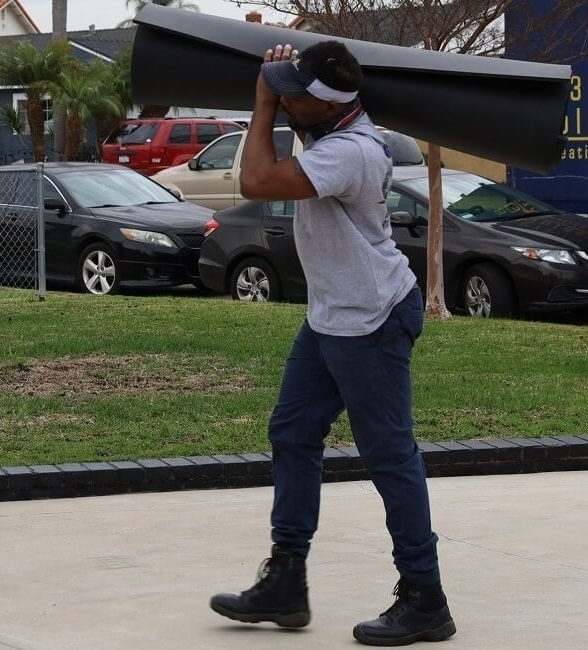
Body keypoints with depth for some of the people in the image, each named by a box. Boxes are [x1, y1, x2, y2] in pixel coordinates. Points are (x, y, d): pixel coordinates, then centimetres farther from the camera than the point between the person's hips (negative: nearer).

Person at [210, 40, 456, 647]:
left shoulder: (349, 151, -29)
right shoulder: (331, 128, 3)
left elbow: (257, 182, -34)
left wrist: (264, 106, -20)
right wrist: (275, 102, 8)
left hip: (372, 323, -11)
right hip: (331, 316, 11)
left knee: (389, 454, -5)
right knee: (292, 433, 13)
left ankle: (424, 600, 3)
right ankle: (285, 582, 20)